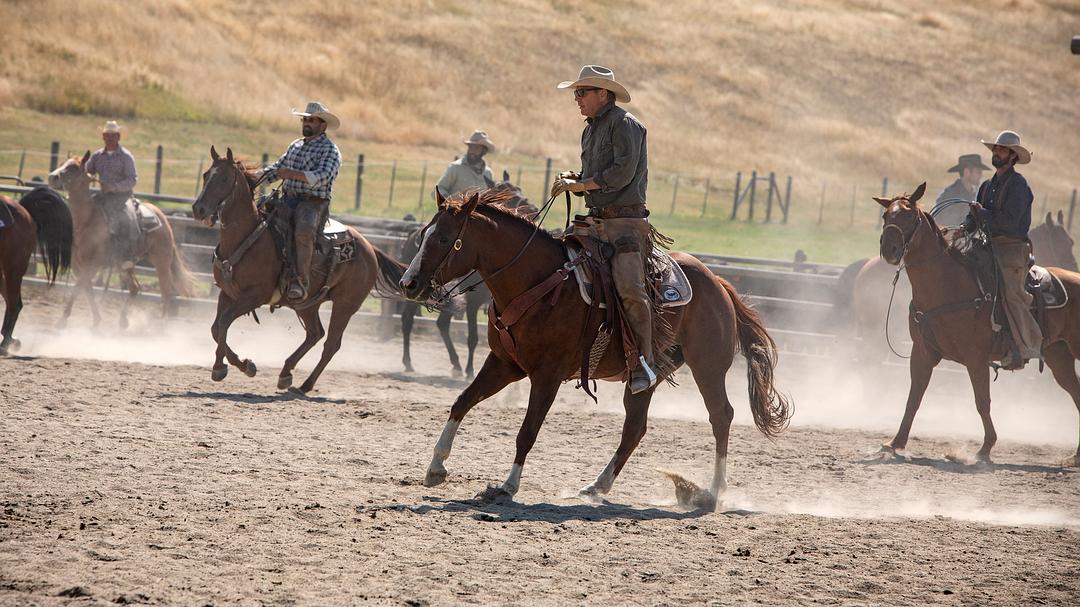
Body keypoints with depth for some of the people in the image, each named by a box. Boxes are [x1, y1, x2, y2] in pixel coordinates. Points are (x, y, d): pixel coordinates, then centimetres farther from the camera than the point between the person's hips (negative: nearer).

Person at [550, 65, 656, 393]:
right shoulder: (591, 129, 20)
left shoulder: (624, 124, -7)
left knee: (629, 287, -23)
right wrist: (573, 180, 3)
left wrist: (582, 184, -15)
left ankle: (644, 363, -21)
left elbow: (623, 172, -18)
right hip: (597, 222, 9)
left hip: (626, 221, -9)